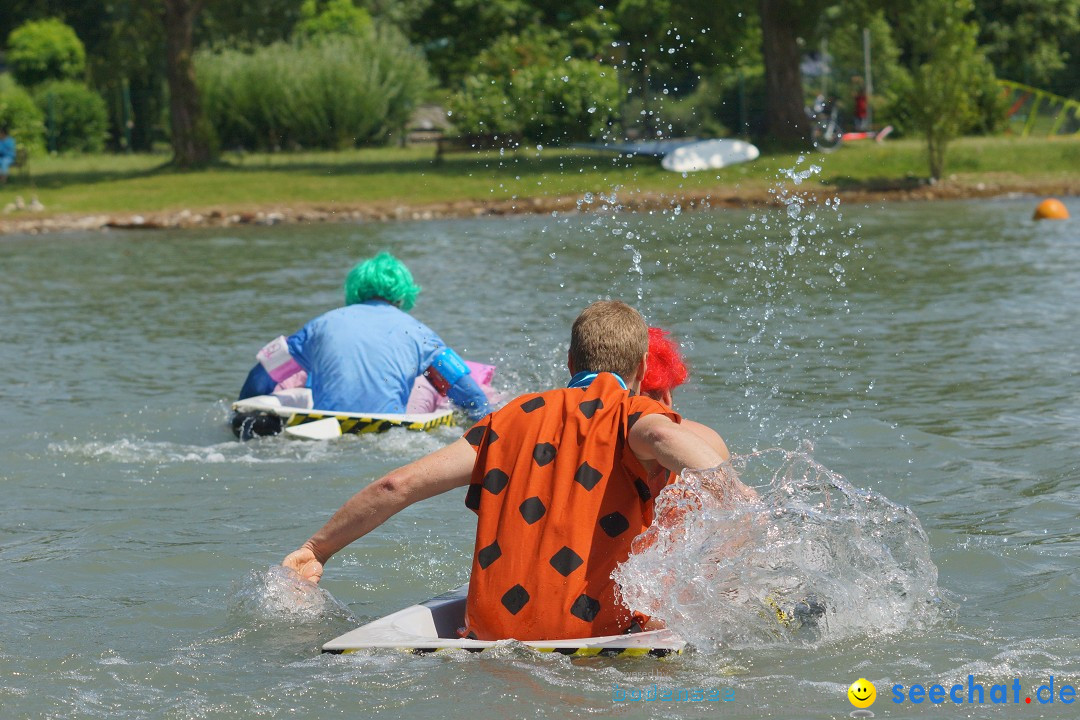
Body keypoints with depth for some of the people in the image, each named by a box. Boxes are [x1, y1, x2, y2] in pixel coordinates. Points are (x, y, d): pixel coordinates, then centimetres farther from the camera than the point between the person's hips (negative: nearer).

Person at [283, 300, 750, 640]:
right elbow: (659, 435, -23)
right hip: (592, 631, -5)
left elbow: (398, 486, 11)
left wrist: (316, 551, 20)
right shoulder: (628, 415, 4)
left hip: (494, 630, 5)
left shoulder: (515, 419, 16)